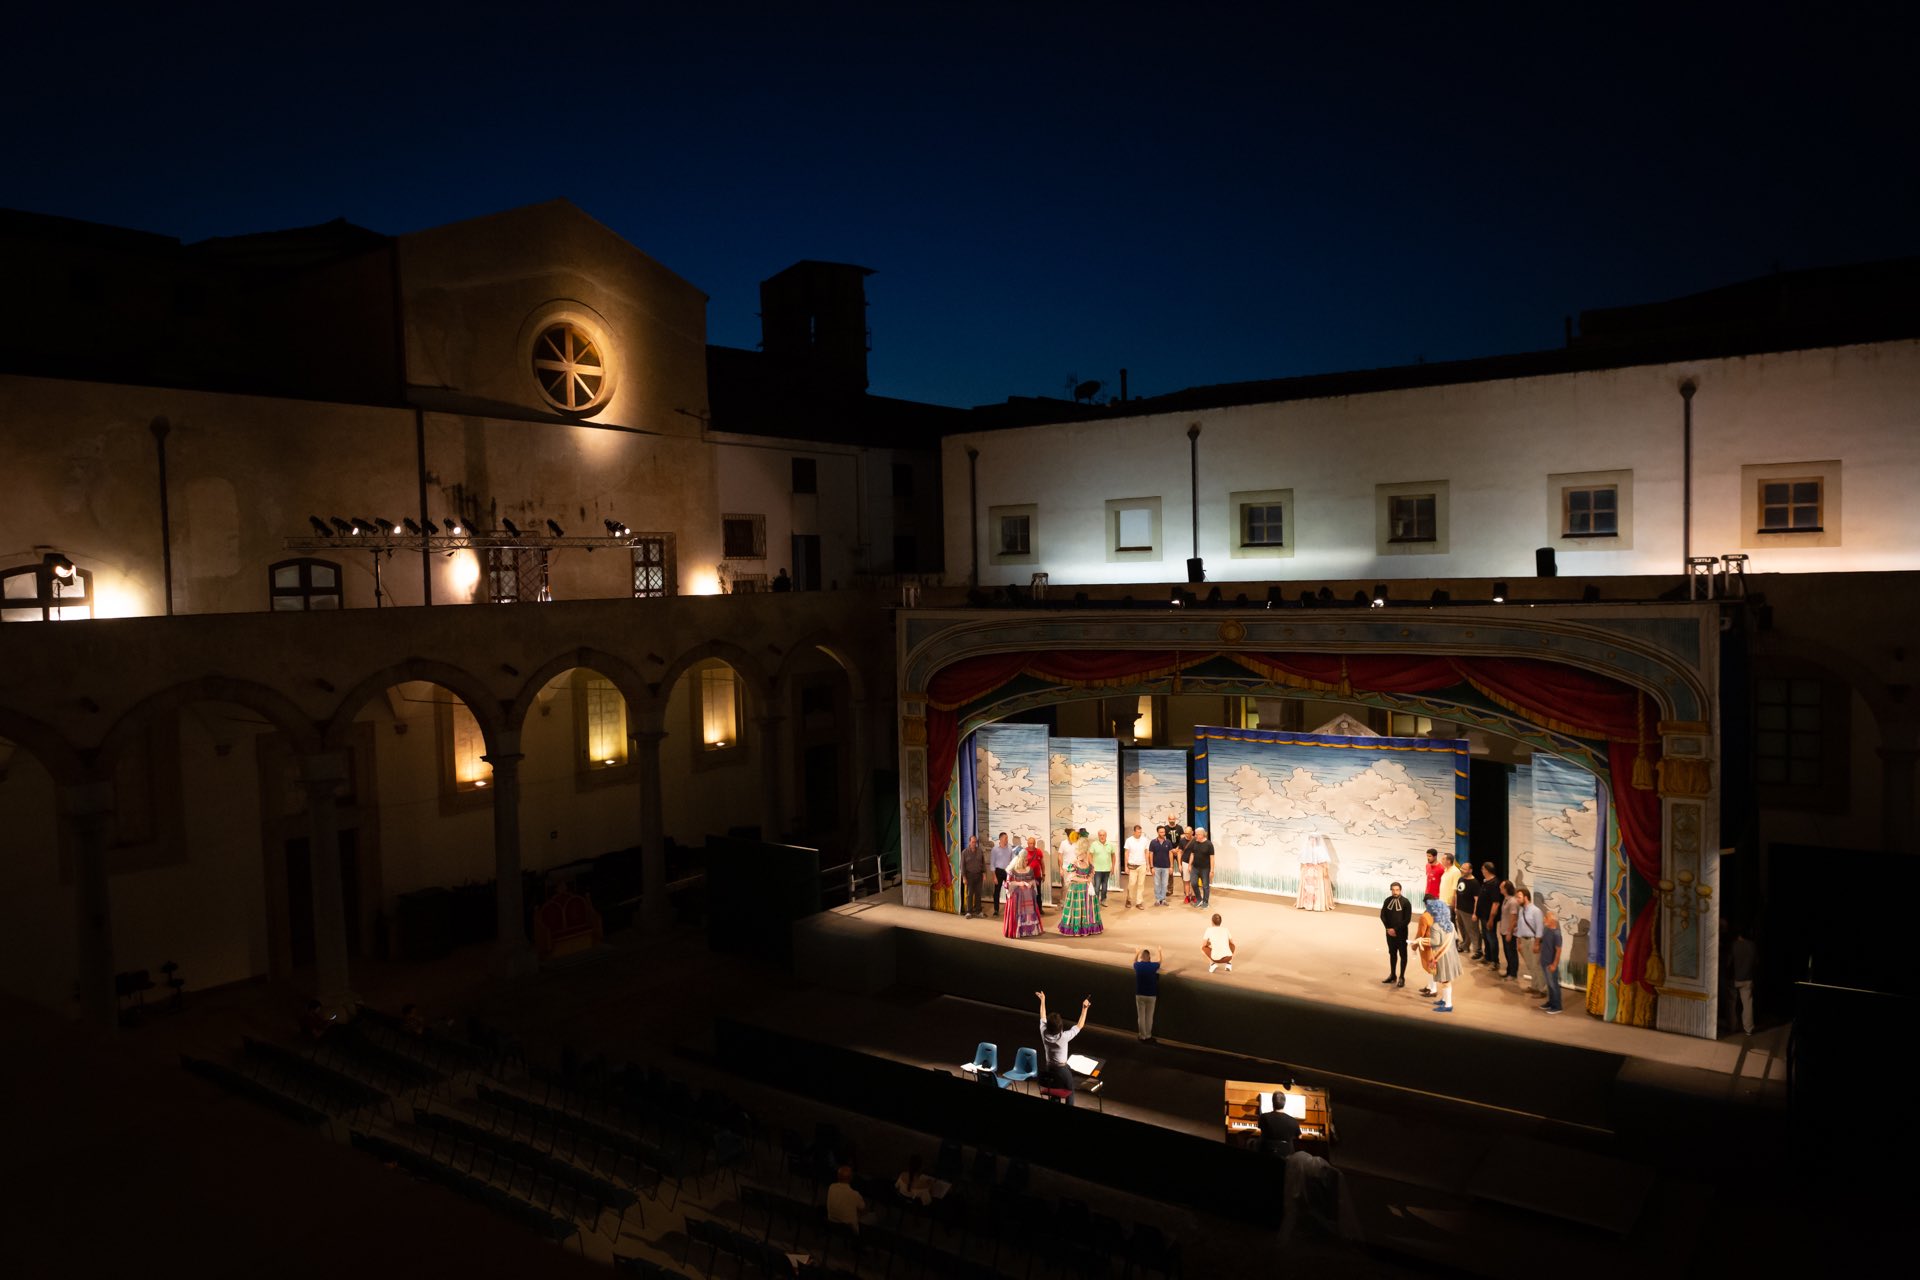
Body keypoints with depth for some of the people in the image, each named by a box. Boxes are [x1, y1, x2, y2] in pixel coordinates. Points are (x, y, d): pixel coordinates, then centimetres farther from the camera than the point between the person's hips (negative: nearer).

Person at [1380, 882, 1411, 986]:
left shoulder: (1405, 902, -11)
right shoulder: (1387, 900, 1)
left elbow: (1407, 919, -13)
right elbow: (1383, 915, 4)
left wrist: (1396, 930, -15)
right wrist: (1388, 928, -8)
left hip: (1401, 933, -4)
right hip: (1390, 932, 4)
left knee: (1402, 954, 5)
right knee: (1392, 953, 14)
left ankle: (1402, 977, 12)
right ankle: (1392, 975, 25)